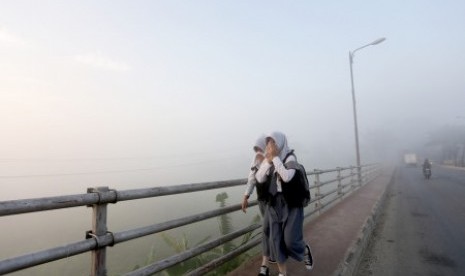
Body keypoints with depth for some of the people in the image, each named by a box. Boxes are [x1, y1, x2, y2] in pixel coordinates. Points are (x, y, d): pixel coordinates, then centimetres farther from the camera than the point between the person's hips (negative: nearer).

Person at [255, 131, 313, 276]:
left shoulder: (290, 157, -12)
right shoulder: (268, 159, 3)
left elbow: (287, 177, -28)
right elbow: (260, 179, -7)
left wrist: (275, 158, -24)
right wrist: (268, 161, -17)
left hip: (291, 204, -4)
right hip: (274, 204, 5)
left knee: (291, 239, -3)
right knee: (275, 239, 4)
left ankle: (305, 250, 33)